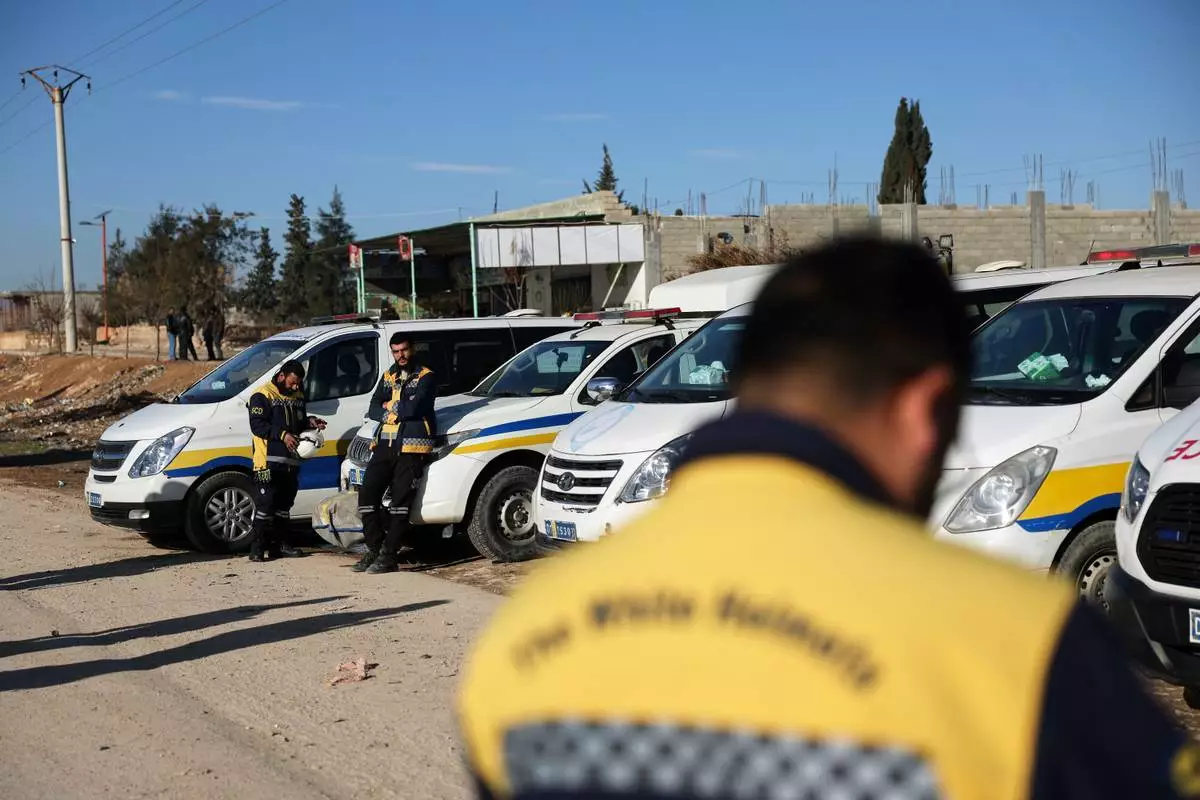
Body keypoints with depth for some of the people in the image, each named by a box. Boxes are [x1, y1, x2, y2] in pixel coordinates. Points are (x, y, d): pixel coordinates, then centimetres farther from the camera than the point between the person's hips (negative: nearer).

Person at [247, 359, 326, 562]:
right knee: (265, 504, -10)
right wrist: (282, 435, -25)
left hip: (290, 461, 8)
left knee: (284, 504, 12)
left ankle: (279, 544, 20)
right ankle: (257, 547, -6)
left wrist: (310, 422, 6)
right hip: (269, 460, -8)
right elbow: (257, 425, -16)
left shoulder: (298, 397, 18)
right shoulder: (263, 396, -7)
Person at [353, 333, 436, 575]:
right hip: (386, 444, 6)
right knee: (367, 494, -2)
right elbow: (373, 410, 8)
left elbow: (414, 407, -15)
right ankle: (375, 549, 8)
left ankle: (389, 556, -5)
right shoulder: (388, 377, 20)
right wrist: (398, 412, -8)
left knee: (400, 501, -8)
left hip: (412, 447, -6)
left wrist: (390, 407, 0)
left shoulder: (425, 377, 2)